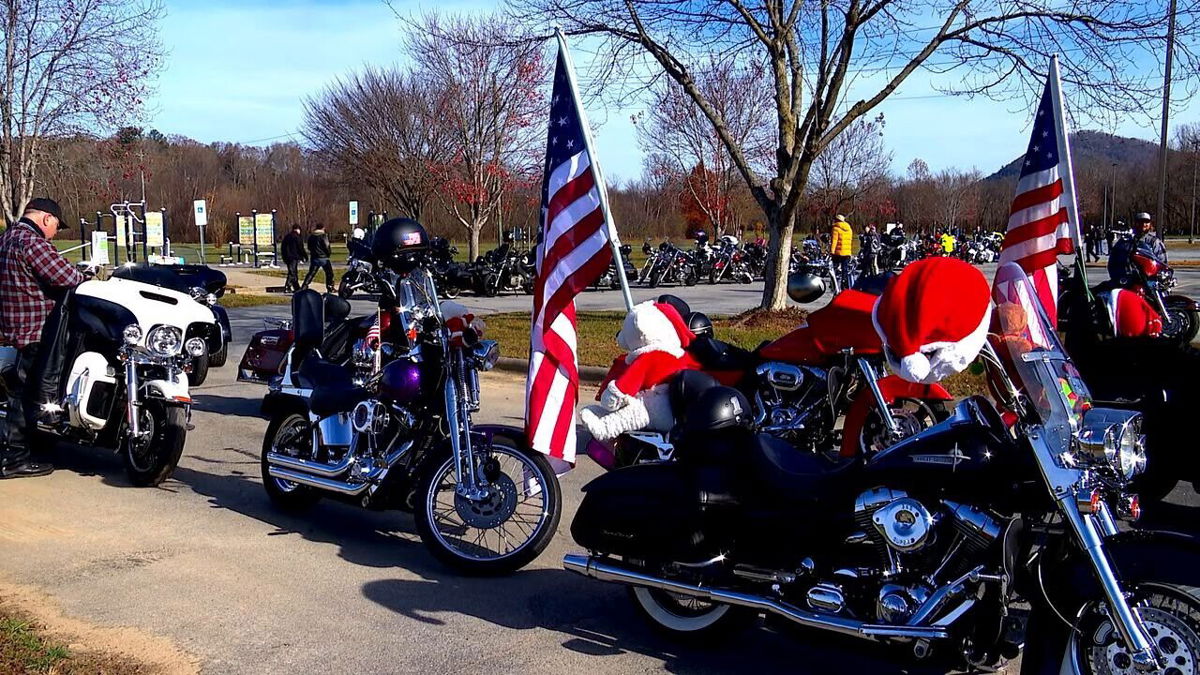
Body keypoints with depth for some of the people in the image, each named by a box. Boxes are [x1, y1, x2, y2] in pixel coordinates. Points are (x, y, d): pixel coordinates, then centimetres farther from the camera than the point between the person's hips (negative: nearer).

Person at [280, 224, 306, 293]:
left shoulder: (287, 237, 14)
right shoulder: (297, 237, -10)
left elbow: (282, 248, 18)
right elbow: (301, 248, -11)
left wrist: (284, 257, 24)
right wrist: (305, 256, 0)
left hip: (287, 258, 8)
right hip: (295, 258, -8)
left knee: (293, 272, 15)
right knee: (292, 273, -9)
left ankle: (297, 288, 19)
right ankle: (287, 287, -18)